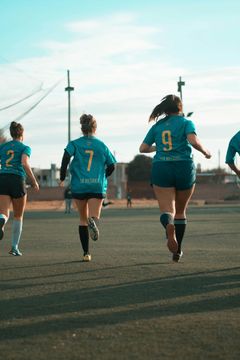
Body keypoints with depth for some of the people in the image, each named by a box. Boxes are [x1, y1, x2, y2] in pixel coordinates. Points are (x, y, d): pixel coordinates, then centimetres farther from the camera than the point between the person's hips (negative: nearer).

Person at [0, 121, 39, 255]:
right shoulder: (25, 148, 6)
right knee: (18, 216, 15)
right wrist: (34, 181, -7)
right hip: (17, 181, -2)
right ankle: (15, 247, 15)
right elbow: (25, 163, -13)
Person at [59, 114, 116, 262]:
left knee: (83, 219, 14)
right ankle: (93, 221, -44)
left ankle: (86, 253, 13)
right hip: (98, 186, -1)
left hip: (79, 186, 1)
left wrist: (62, 177, -4)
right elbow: (112, 165, 9)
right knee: (94, 216, -5)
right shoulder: (102, 145, 9)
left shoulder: (75, 144, 5)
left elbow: (66, 157, -12)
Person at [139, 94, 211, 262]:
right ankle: (177, 251, 18)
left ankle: (169, 225, -44)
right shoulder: (186, 122, 4)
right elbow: (194, 141, -14)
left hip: (161, 168, 1)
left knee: (167, 209, -8)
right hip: (184, 167, -1)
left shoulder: (157, 126, 14)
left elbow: (143, 148, 13)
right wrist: (206, 152, 3)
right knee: (180, 211, 15)